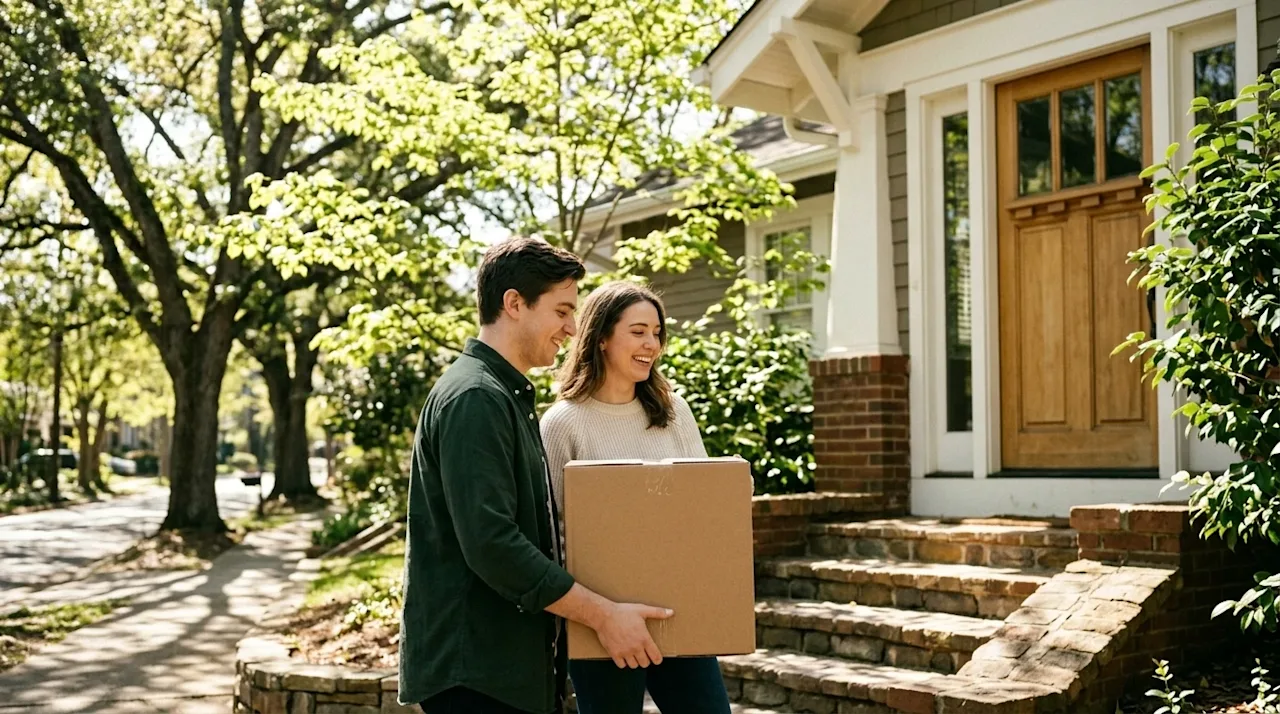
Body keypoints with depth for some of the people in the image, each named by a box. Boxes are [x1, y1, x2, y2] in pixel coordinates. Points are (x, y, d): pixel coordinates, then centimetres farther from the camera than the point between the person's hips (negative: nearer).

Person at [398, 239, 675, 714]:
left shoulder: (511, 396, 15)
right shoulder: (474, 398, -17)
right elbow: (491, 543, -25)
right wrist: (603, 615, -20)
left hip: (512, 664, 10)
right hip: (475, 670, -10)